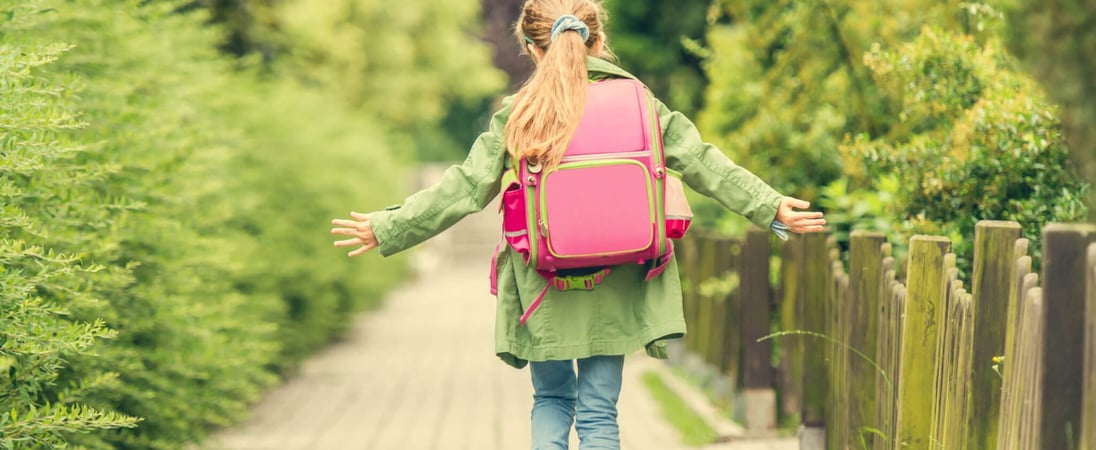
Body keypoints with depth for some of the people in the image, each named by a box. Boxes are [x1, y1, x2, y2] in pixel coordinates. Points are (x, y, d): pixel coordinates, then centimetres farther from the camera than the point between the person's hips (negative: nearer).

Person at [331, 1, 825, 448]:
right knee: (598, 410, 8)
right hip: (614, 284, 1)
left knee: (552, 398, 19)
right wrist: (771, 207, 7)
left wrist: (389, 228, 2)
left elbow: (466, 188, -6)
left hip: (543, 283, -1)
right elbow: (702, 164, 0)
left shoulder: (517, 114, -5)